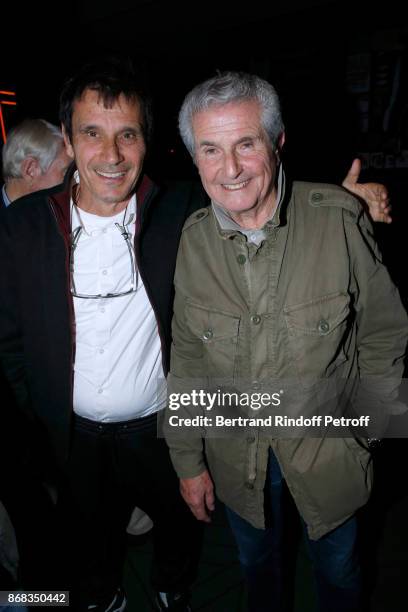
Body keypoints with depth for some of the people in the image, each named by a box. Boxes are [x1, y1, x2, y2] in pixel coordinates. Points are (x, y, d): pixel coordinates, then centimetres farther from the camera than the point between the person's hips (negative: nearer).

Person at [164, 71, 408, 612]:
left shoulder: (338, 218, -20)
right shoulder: (190, 241, -13)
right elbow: (186, 360, -4)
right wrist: (187, 461, 2)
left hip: (328, 449, -1)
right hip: (234, 456, 2)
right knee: (258, 564, 29)